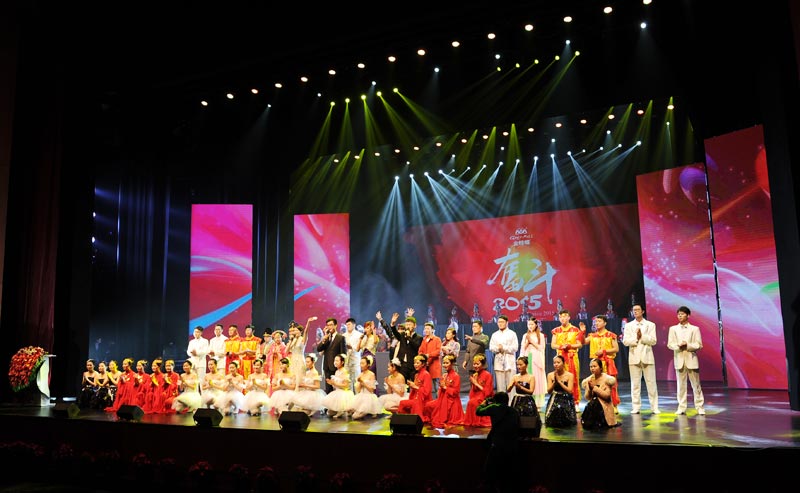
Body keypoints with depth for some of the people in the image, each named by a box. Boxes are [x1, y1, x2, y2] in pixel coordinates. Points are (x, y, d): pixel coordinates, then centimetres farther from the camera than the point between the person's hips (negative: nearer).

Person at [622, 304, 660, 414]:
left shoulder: (650, 325, 7)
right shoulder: (628, 325, 10)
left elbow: (653, 341, -3)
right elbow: (625, 341, 0)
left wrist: (642, 336, -15)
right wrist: (636, 338, -13)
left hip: (647, 356, -1)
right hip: (634, 357, 1)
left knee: (651, 382, -1)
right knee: (635, 383, 2)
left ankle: (654, 407, 5)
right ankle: (636, 407, 7)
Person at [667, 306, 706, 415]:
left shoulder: (694, 329, 5)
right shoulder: (673, 329, 10)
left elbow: (699, 345, -1)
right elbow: (670, 344, 3)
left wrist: (687, 345, -17)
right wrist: (679, 345, -16)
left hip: (691, 359, -1)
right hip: (679, 359, 1)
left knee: (696, 384, 1)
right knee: (681, 385, 3)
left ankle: (699, 407, 7)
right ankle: (681, 408, 7)